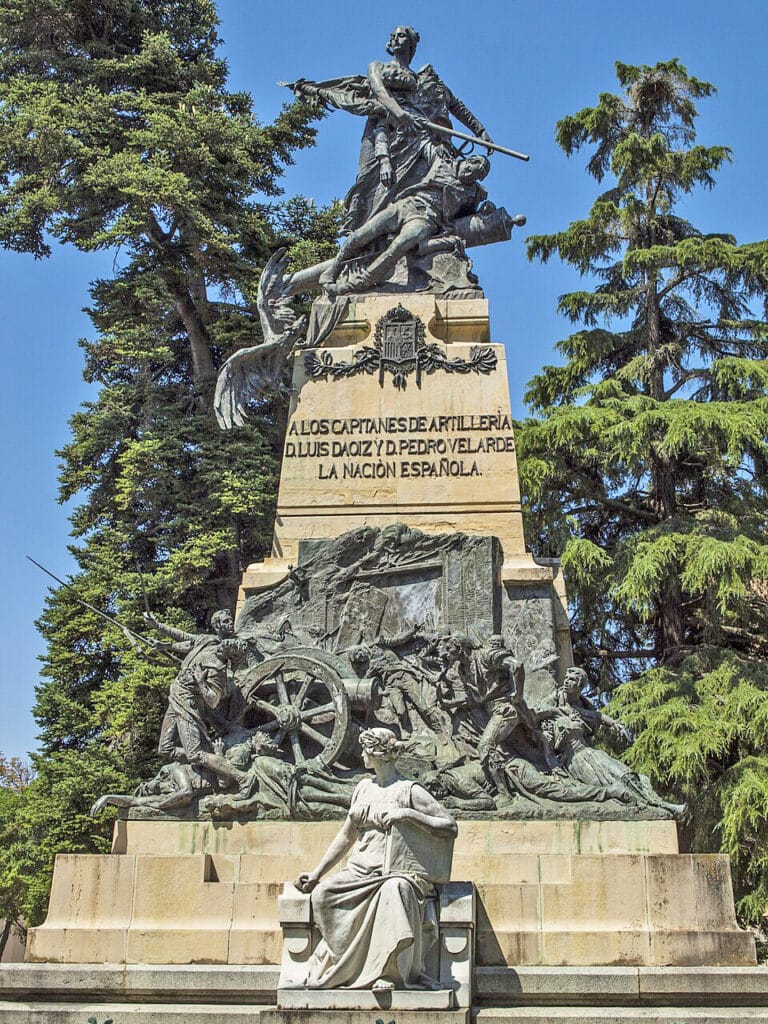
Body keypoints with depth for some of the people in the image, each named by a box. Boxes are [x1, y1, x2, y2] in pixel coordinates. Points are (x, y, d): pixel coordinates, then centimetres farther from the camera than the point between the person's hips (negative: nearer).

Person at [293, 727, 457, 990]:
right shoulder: (364, 788, 17)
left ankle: (388, 972, -29)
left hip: (399, 874, -5)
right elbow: (346, 836, 20)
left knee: (394, 891, -39)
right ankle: (334, 966, -11)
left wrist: (408, 814, -15)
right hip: (361, 873, 5)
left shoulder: (410, 791, 0)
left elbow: (449, 826, -6)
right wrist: (316, 873, 13)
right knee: (322, 893, -21)